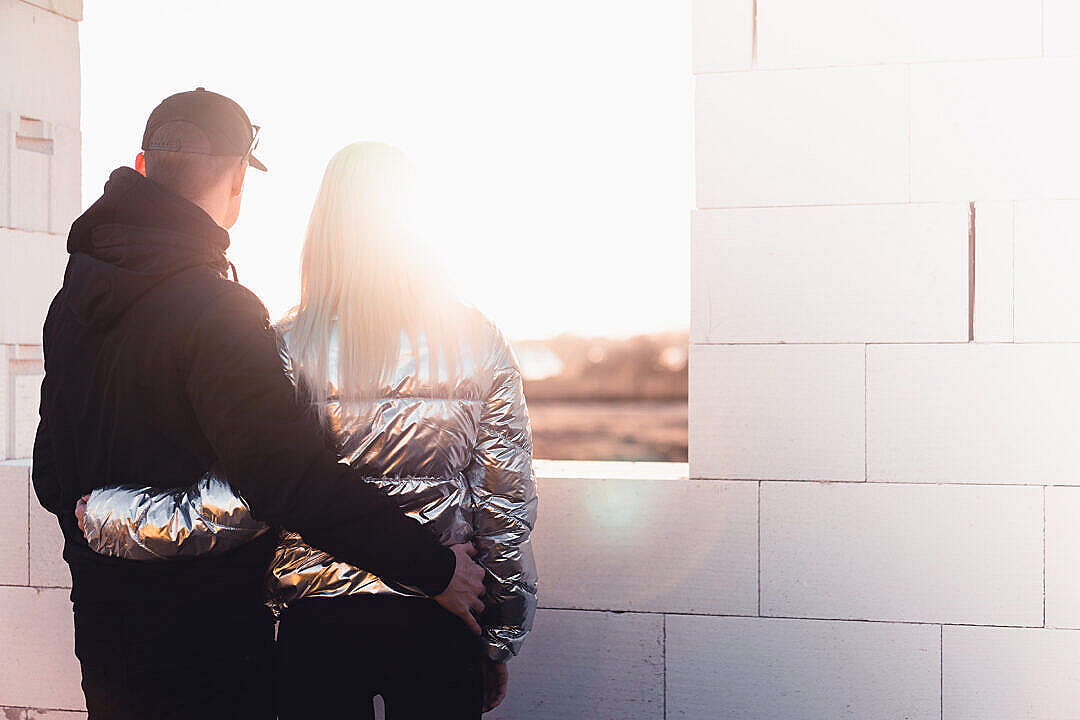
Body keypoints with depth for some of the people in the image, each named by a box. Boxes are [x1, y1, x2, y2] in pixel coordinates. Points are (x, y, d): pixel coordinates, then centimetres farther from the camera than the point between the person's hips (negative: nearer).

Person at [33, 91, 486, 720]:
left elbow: (52, 474, 12)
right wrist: (434, 567, -21)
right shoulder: (218, 312, -22)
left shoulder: (73, 300, 4)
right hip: (203, 646, -8)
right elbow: (295, 479, -29)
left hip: (104, 627, 8)